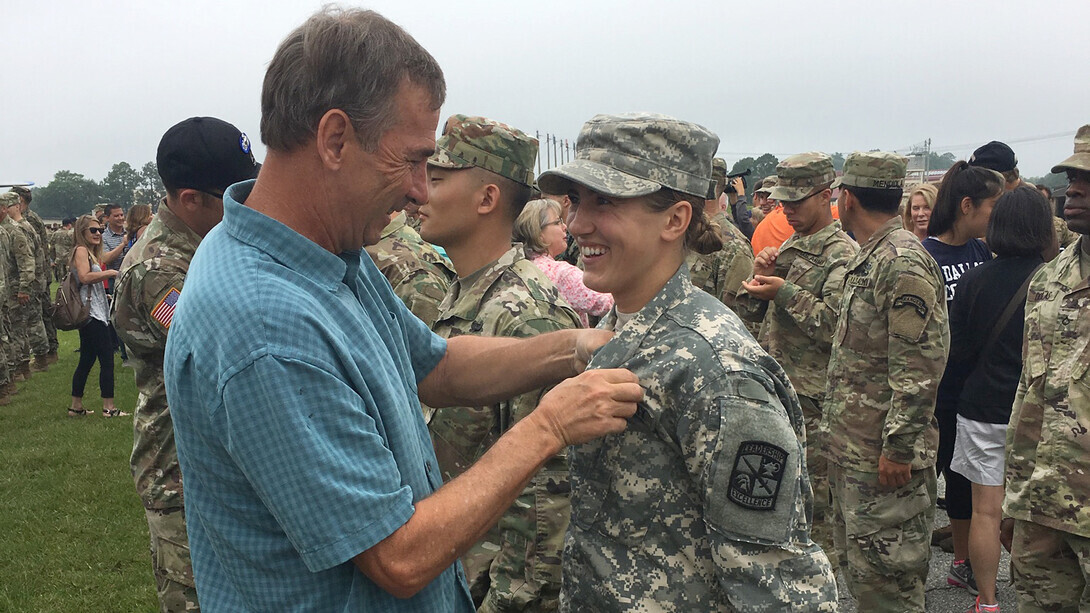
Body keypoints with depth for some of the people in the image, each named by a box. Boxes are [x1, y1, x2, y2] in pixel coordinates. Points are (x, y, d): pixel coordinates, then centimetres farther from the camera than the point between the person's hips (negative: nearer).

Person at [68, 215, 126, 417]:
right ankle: (108, 407, -4)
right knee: (107, 360, -7)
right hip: (92, 314, -10)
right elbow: (85, 277, -24)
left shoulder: (92, 253, 16)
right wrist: (109, 273, -15)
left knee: (87, 361, 14)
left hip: (96, 312, 10)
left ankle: (76, 406, 20)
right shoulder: (81, 250, -11)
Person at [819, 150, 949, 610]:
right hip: (850, 448, 10)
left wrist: (898, 446, -21)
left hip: (883, 456, -10)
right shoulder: (868, 259, 14)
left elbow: (921, 366, -22)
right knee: (856, 567, 19)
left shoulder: (904, 263, -18)